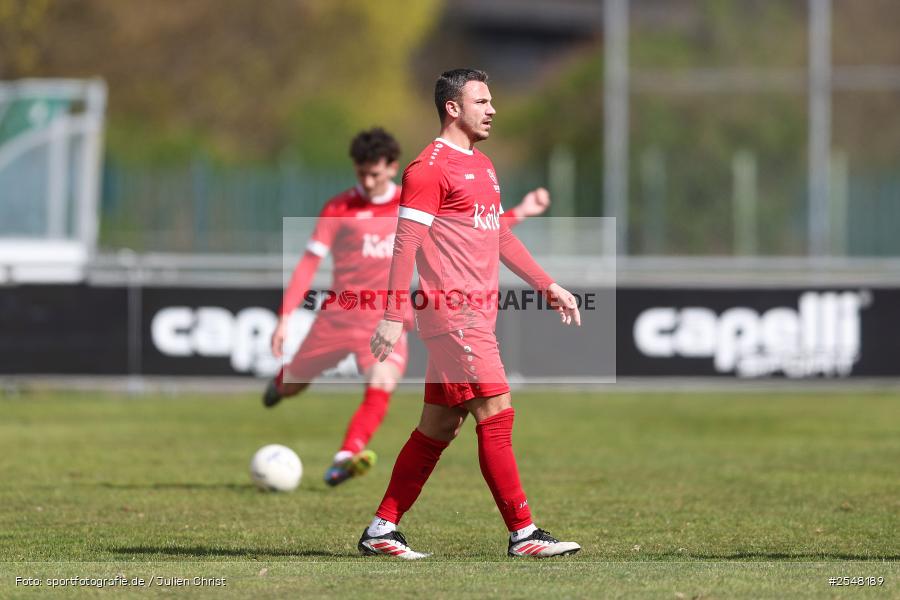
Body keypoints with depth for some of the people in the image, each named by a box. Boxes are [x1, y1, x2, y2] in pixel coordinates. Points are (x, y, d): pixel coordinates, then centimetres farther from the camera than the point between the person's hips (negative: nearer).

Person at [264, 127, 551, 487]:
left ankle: (345, 460, -33)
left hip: (387, 321, 1)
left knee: (381, 388, -26)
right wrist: (284, 317, -13)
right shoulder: (340, 209, -5)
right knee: (291, 387, 11)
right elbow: (309, 263, -6)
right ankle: (283, 379, 49)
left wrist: (519, 214, 5)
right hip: (338, 317, -1)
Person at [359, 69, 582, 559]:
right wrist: (392, 317, -18)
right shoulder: (429, 168, -10)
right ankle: (523, 533, -7)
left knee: (438, 427, 10)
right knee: (497, 416, -10)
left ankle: (381, 530, 15)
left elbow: (500, 237, 28)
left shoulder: (482, 166, 20)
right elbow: (406, 243, -13)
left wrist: (548, 286, 24)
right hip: (451, 312, -9)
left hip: (476, 313, 9)